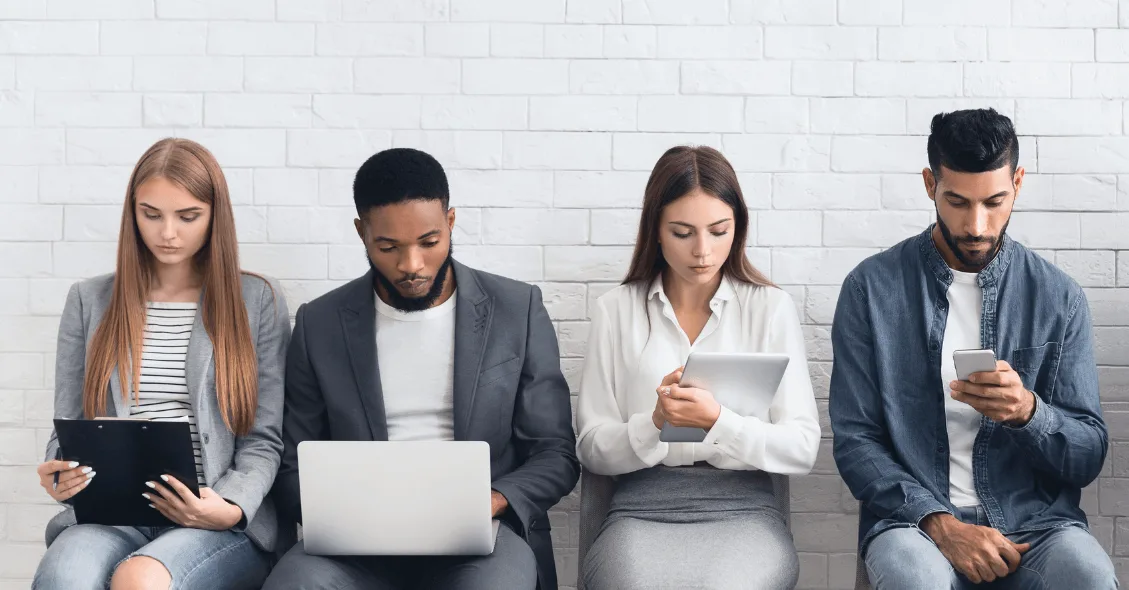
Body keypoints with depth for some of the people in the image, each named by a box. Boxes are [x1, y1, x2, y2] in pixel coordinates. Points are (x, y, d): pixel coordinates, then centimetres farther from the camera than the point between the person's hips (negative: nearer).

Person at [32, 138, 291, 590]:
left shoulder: (258, 301, 9)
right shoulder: (90, 301, 16)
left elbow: (264, 439, 6)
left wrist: (229, 507, -14)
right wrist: (59, 474, -8)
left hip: (222, 525, -1)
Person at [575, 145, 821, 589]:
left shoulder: (771, 308, 7)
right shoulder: (615, 310, 8)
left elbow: (802, 449, 0)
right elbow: (592, 449, 5)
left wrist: (717, 420, -16)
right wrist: (656, 422, -15)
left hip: (743, 508, 0)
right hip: (642, 510, 0)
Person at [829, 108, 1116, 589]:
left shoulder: (1059, 297, 6)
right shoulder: (871, 288, 2)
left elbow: (1088, 458, 5)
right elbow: (854, 440, 0)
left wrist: (1027, 412, -17)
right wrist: (939, 523, -14)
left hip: (1035, 518, 1)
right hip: (913, 516, -1)